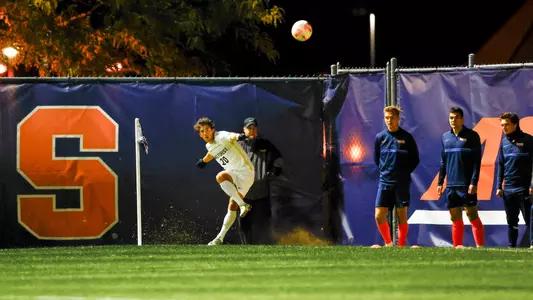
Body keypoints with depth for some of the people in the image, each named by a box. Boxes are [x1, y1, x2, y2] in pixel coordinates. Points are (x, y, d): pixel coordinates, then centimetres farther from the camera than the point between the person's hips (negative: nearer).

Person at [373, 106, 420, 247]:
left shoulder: (407, 138, -1)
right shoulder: (380, 137, 7)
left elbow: (415, 159, 5)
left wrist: (405, 172, -1)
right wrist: (385, 171, 10)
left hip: (402, 182, -3)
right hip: (385, 182, 3)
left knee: (402, 216, -1)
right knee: (379, 216, -4)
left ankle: (401, 246, 5)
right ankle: (388, 243, 12)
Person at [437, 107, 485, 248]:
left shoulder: (471, 136, -3)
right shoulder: (445, 137, 12)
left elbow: (477, 161, -6)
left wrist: (474, 182, -14)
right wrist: (440, 182, 13)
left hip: (467, 185, -5)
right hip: (451, 186, 5)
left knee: (472, 215, -6)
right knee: (455, 218, 7)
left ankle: (480, 246, -5)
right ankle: (457, 246, 11)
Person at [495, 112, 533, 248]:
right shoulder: (504, 142, 10)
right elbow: (500, 165, 14)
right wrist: (499, 186, 9)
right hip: (508, 189, 5)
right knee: (511, 221, 10)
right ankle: (511, 246, 15)